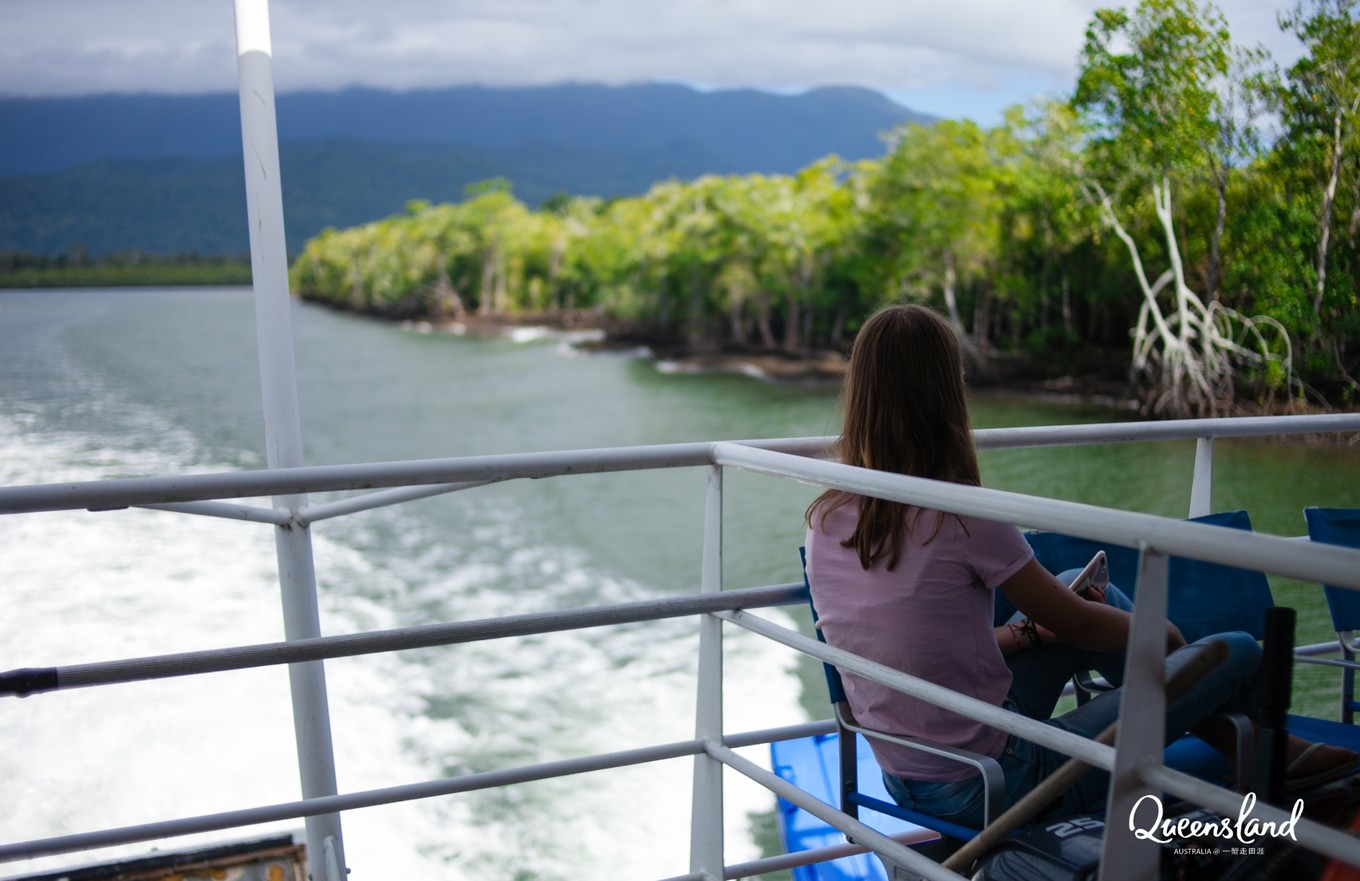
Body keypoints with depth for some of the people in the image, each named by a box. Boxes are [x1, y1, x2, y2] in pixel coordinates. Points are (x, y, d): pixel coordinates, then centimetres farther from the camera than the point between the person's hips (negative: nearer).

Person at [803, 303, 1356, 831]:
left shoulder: (824, 520, -3)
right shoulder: (962, 516, -23)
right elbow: (1078, 625, -7)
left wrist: (1025, 631, 11)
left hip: (907, 781, 7)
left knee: (1092, 592, 20)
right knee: (1237, 652, 7)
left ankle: (1237, 736, 34)